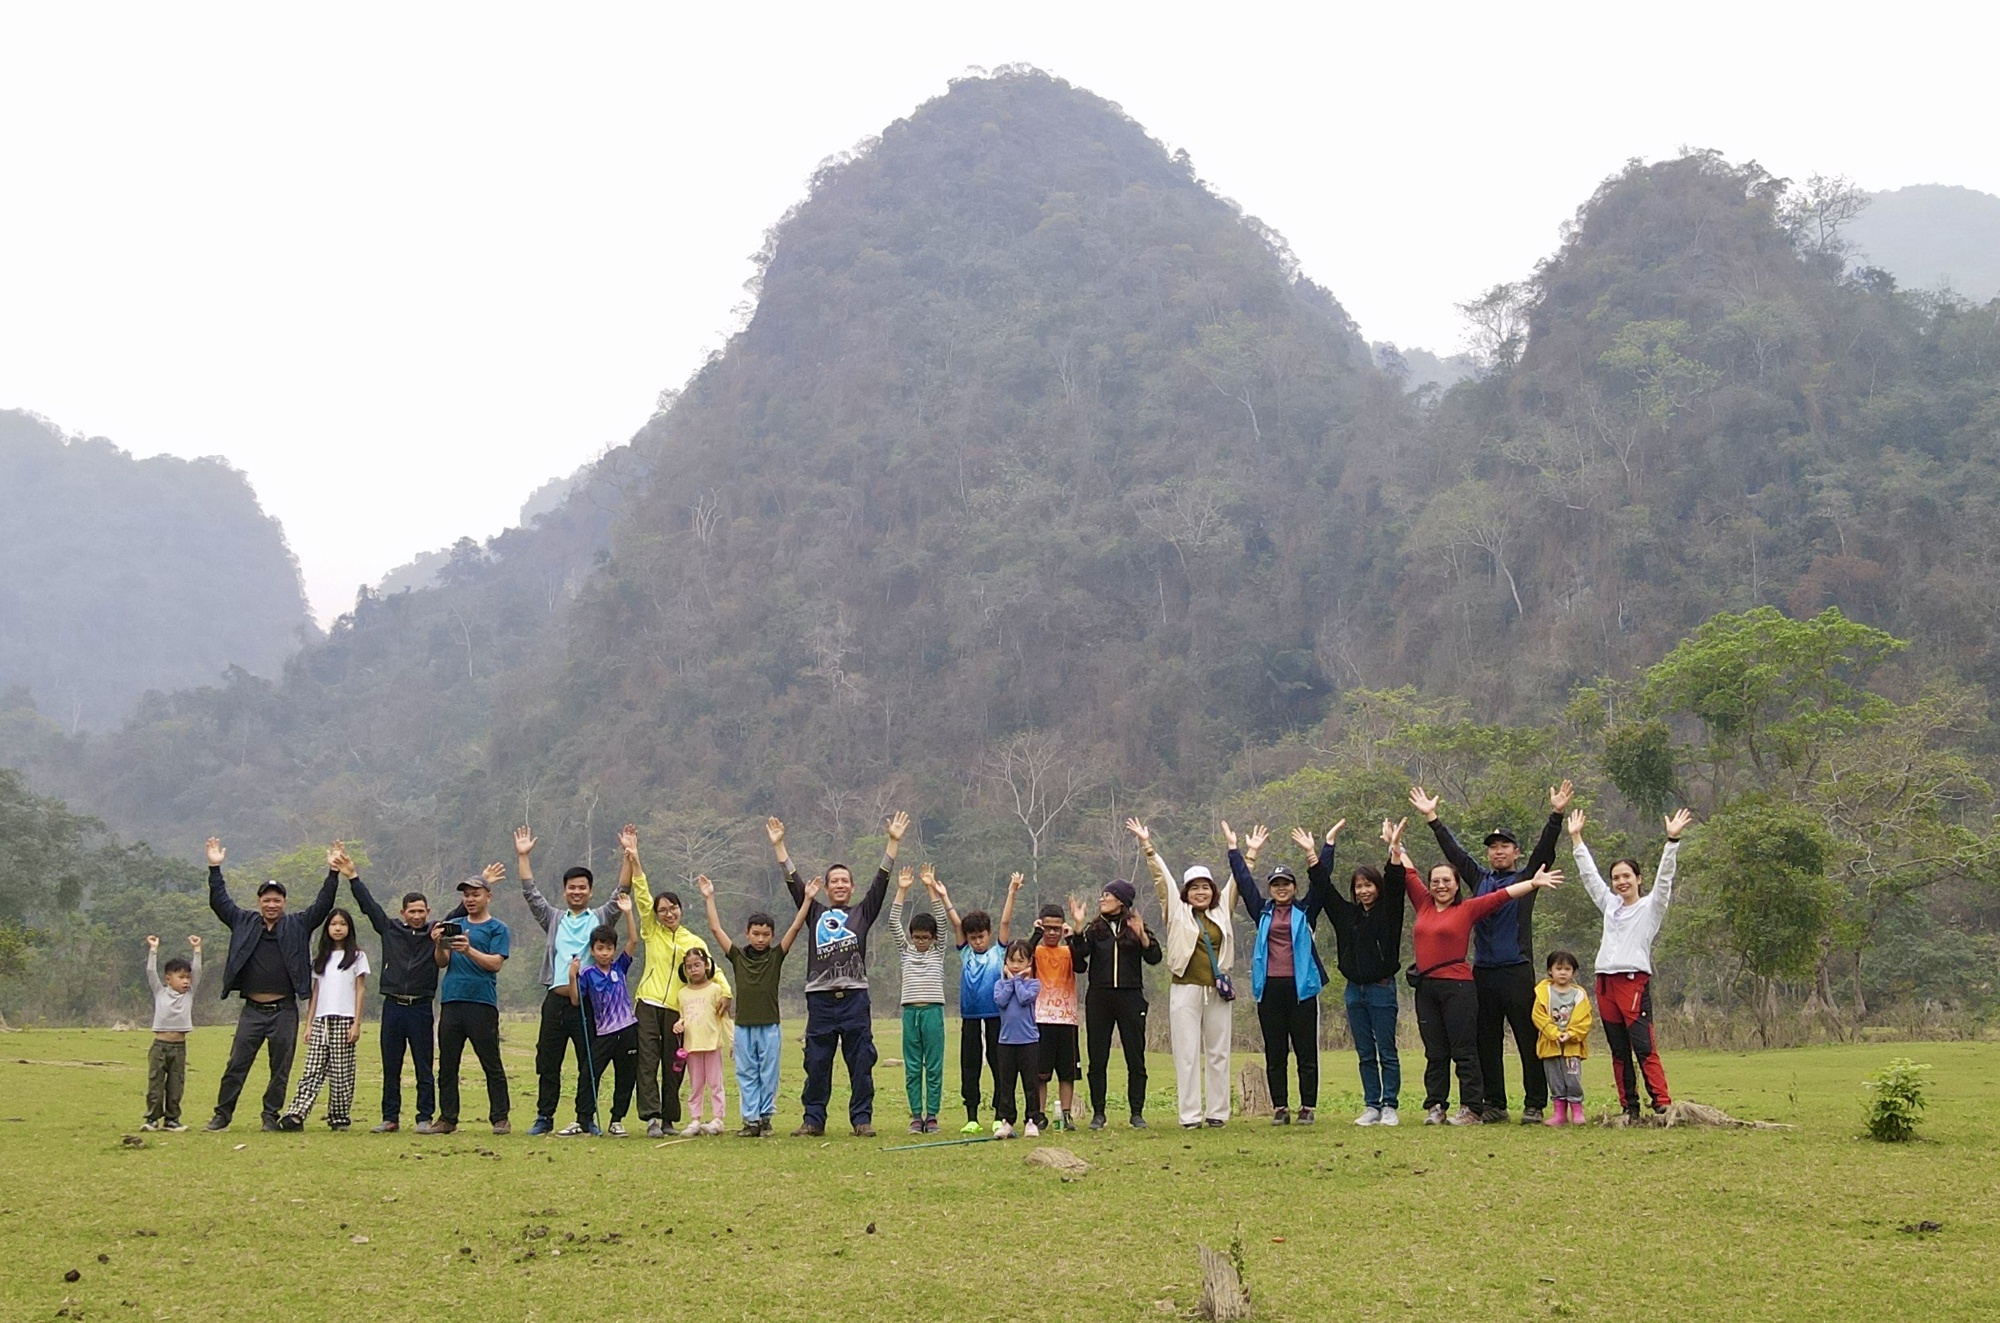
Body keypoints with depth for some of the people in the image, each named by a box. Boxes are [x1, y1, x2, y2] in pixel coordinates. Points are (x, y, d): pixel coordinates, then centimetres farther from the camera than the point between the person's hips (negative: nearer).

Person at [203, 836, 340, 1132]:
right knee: (236, 1065, 1)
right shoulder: (244, 923, 9)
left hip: (284, 1010, 0)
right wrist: (215, 869, 1)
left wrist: (333, 874, -8)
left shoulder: (297, 926, 6)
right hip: (253, 1009, 1)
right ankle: (222, 1114, 8)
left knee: (281, 1069, 5)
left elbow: (322, 905, 1)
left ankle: (271, 1116, 14)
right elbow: (219, 902, 8)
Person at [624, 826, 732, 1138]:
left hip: (678, 1009, 1)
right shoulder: (651, 931, 8)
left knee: (673, 1066, 5)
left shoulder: (694, 942, 11)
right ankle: (651, 1118, -15)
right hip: (649, 1005, -1)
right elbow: (641, 893, 1)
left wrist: (726, 990, -16)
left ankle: (669, 1119, 14)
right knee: (648, 1062, -10)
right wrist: (632, 858, -8)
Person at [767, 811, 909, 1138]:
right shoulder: (815, 913, 15)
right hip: (820, 997, 1)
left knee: (860, 1061, 0)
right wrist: (778, 845, 6)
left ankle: (862, 1118, 6)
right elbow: (793, 882, 10)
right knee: (817, 1063, 4)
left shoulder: (863, 913, 12)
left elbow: (881, 881, 6)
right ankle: (813, 1119, 11)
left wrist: (893, 842, 0)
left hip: (855, 996, -1)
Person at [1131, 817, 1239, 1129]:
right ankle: (1190, 1115, -2)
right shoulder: (1177, 912, 5)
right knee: (1187, 1054, -3)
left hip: (1217, 990, 3)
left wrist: (1251, 852, 14)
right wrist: (1147, 846, -5)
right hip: (1185, 990, -3)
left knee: (1218, 1053, 5)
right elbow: (1162, 878, 0)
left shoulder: (1221, 912, 12)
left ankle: (1218, 1112, 10)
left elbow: (1237, 881, 16)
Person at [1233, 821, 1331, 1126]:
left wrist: (1327, 845, 2)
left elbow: (1320, 881, 3)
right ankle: (1280, 1107, 9)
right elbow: (1244, 881, 15)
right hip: (1269, 988, 2)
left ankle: (1308, 1107, 4)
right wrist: (1234, 849, 15)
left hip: (1301, 987, -2)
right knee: (1275, 1053, 4)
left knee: (1306, 1051, 0)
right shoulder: (1263, 912, 13)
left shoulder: (1305, 911, 8)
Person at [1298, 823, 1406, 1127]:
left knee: (1387, 1052, -1)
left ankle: (1390, 1106, 2)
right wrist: (1312, 854, 2)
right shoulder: (1347, 913, 10)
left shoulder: (1388, 912, 0)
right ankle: (1371, 1106, 12)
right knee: (1365, 1054, 8)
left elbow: (1395, 885, -14)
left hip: (1382, 988, -5)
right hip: (1354, 990, 5)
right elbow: (1323, 886, 9)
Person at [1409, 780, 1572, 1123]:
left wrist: (1556, 815, -17)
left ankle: (1534, 1105, 0)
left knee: (1528, 1040, -4)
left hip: (1517, 970, -5)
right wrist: (1432, 818, 15)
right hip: (1482, 972, 5)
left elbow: (1545, 849, -5)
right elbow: (1453, 850, 17)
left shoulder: (1526, 877, 6)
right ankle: (1494, 1105, 16)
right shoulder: (1479, 879, 16)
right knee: (1487, 1044, 8)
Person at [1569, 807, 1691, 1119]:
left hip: (1635, 981, -6)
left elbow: (1664, 877, -7)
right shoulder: (1610, 905, 20)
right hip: (1606, 982, 6)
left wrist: (1673, 840, -16)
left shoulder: (1650, 907, 5)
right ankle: (1629, 1107, 9)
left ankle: (1662, 1103, -16)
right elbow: (1589, 874, 25)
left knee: (1644, 1047, -14)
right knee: (1618, 1051, 6)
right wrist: (1576, 838, 27)